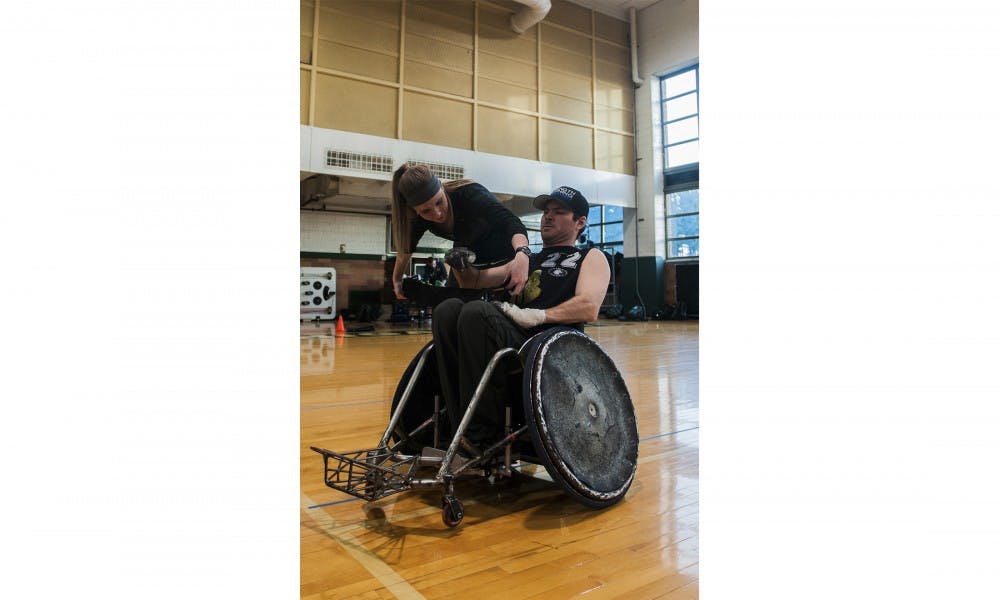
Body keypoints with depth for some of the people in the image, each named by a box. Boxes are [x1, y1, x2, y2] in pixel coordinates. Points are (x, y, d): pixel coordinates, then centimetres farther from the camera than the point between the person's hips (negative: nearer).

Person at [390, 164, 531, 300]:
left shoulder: (468, 194, -38)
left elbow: (511, 221, -50)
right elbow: (407, 246, -2)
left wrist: (522, 253, -69)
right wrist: (397, 280, 0)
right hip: (468, 251, 5)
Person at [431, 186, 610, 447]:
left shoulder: (590, 257, 15)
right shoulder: (528, 260, 33)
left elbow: (589, 307, -5)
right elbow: (479, 279, 28)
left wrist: (536, 315, -16)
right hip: (515, 340, 6)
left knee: (476, 312, -29)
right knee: (448, 310, -17)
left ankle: (484, 437, -26)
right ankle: (464, 429, -20)